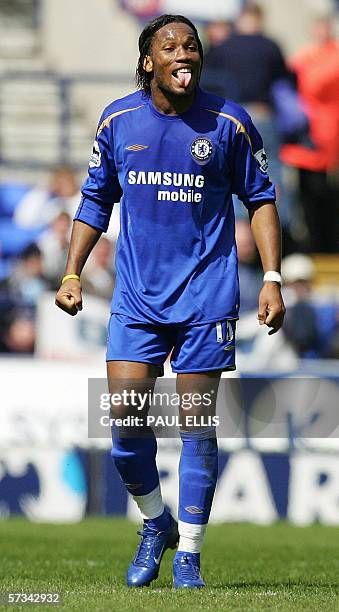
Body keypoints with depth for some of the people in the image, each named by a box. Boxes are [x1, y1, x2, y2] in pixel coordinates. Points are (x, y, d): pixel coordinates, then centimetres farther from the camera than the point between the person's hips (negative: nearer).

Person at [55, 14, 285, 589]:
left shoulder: (230, 123, -2)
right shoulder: (118, 121, 3)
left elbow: (260, 199, 6)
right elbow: (96, 199, 14)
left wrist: (271, 278, -2)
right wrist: (73, 272, 7)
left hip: (206, 297, -2)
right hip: (136, 297, 2)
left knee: (196, 424, -1)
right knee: (124, 416, -7)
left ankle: (188, 554, 10)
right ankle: (156, 523, 18)